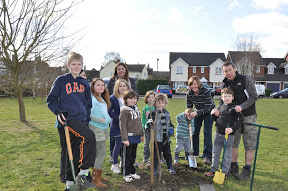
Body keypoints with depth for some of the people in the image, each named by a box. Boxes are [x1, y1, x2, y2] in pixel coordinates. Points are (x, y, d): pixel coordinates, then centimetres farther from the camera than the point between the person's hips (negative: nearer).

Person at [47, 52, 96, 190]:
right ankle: (84, 173, -18)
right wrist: (58, 112, -12)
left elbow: (88, 103, 22)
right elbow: (51, 100, 4)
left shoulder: (84, 83, 16)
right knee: (89, 136, -28)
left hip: (82, 120, 5)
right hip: (68, 119, -5)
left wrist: (87, 119, 13)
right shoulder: (61, 80, 3)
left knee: (77, 153, 7)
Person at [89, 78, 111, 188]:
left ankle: (96, 175, 24)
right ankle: (95, 179, 1)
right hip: (95, 128, -9)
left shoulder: (103, 99, 16)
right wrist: (101, 120, -20)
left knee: (98, 153, 13)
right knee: (101, 152, -9)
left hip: (103, 129, 9)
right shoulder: (91, 98, -12)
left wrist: (108, 119, 6)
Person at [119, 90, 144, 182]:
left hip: (136, 137, 7)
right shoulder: (124, 111, -13)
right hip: (129, 137, -7)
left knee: (133, 156, 18)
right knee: (127, 156, 5)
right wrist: (125, 139, -19)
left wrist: (141, 134, 18)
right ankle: (126, 174, 16)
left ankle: (132, 172, 30)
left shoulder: (137, 109, 12)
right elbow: (123, 126, -16)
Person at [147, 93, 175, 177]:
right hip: (157, 138, -5)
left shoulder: (167, 113, 10)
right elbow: (149, 120, -18)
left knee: (167, 153, 18)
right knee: (156, 153, 1)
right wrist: (150, 123, -40)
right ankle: (154, 169, 15)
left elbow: (170, 123, 20)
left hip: (166, 137, 5)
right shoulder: (153, 113, -8)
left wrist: (171, 129, 3)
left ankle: (170, 167, 34)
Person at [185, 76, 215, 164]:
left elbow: (208, 108, -30)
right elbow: (189, 106, -6)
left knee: (207, 133, -10)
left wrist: (196, 113, -42)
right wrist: (188, 112, -29)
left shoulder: (206, 92, -30)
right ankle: (194, 153, 22)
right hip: (198, 112, 5)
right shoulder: (189, 94, -15)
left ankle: (207, 156, -2)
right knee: (195, 132, 7)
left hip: (208, 112, -5)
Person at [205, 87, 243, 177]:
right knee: (215, 153, 14)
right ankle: (213, 169, 26)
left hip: (229, 135, -5)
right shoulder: (220, 107, 9)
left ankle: (224, 172, 20)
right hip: (218, 134, 5)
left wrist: (232, 129, -25)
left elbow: (239, 122, -11)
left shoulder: (234, 108, -8)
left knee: (227, 155, 7)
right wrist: (214, 114, -1)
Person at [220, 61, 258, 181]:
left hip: (248, 116, -4)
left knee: (249, 145, 0)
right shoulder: (225, 84, 7)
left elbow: (254, 97, -10)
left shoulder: (246, 80, -7)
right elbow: (223, 100, 5)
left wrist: (241, 106, -24)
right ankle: (234, 168, 21)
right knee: (233, 143, 8)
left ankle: (247, 171, 10)